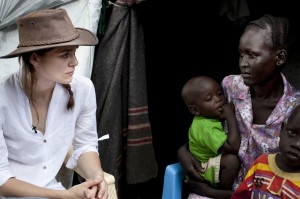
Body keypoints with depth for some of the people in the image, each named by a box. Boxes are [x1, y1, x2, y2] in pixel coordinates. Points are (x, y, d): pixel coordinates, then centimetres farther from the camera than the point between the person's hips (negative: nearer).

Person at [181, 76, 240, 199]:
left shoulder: (213, 117, -2)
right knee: (232, 160, -30)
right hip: (201, 174, -9)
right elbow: (233, 147, -37)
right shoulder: (205, 127, -30)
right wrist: (230, 116, -30)